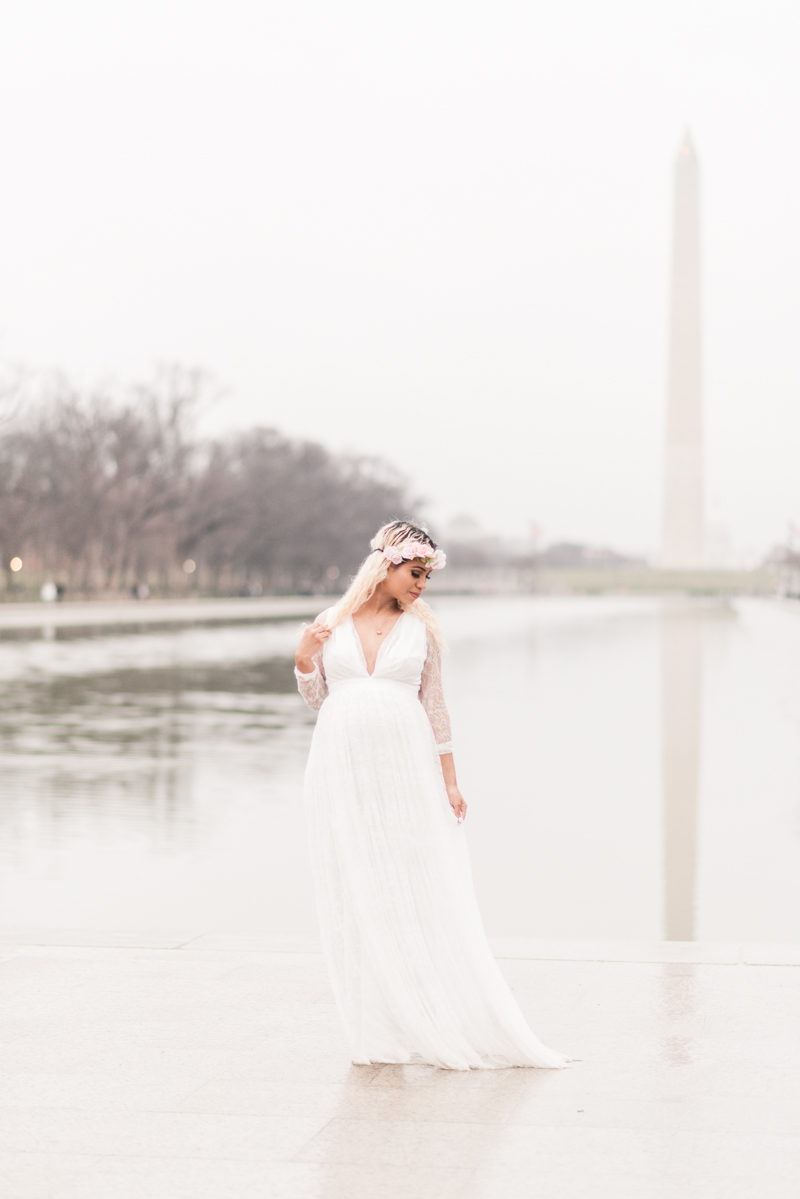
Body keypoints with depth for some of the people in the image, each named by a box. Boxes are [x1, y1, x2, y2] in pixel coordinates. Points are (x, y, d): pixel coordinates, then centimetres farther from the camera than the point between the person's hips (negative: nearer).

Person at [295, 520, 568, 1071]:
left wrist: (450, 779, 1)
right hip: (343, 771, 1)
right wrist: (304, 658, -7)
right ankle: (382, 1031, 12)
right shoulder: (331, 622, 5)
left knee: (422, 894, -1)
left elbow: (435, 705, 5)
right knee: (359, 897, 4)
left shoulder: (420, 627, 4)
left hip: (406, 770, -1)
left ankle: (449, 1026, 7)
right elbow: (317, 697, 12)